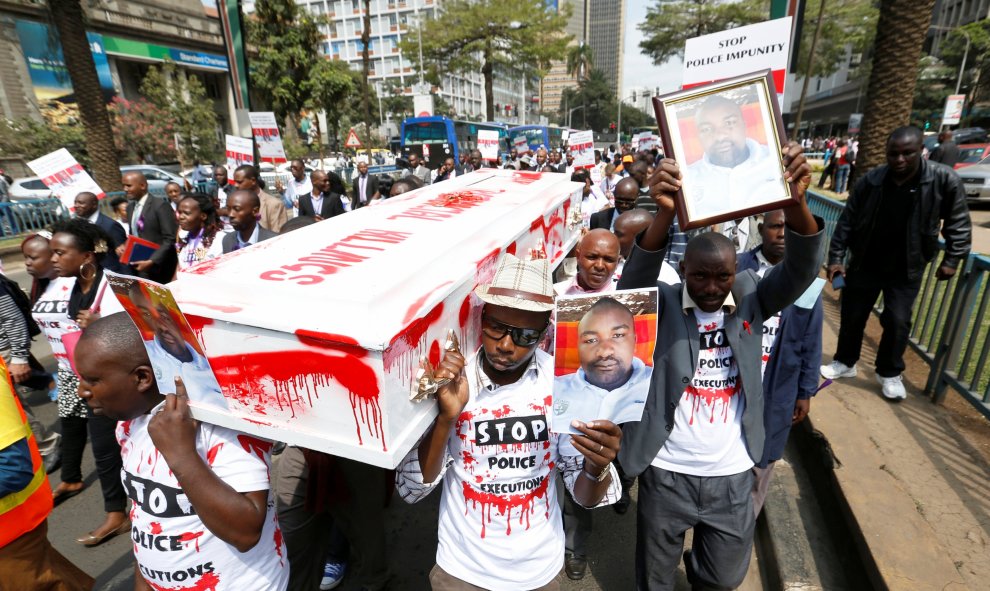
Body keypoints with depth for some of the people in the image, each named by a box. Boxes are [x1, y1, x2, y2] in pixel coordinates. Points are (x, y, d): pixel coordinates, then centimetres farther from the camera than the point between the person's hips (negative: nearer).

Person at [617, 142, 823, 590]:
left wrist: (796, 202, -40)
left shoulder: (750, 297, -6)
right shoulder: (663, 305, -14)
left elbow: (800, 271, -21)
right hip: (666, 473, -2)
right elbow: (634, 283, -33)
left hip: (732, 474, 3)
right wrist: (665, 214, -50)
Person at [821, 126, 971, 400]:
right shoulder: (870, 181, -10)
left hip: (906, 269, -1)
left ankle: (890, 373, 19)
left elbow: (958, 223, 0)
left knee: (898, 321, -2)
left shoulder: (944, 180, -12)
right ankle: (845, 362, 28)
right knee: (852, 316, 9)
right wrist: (836, 258, -9)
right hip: (864, 264, 1)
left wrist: (952, 259, -4)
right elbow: (846, 222, -5)